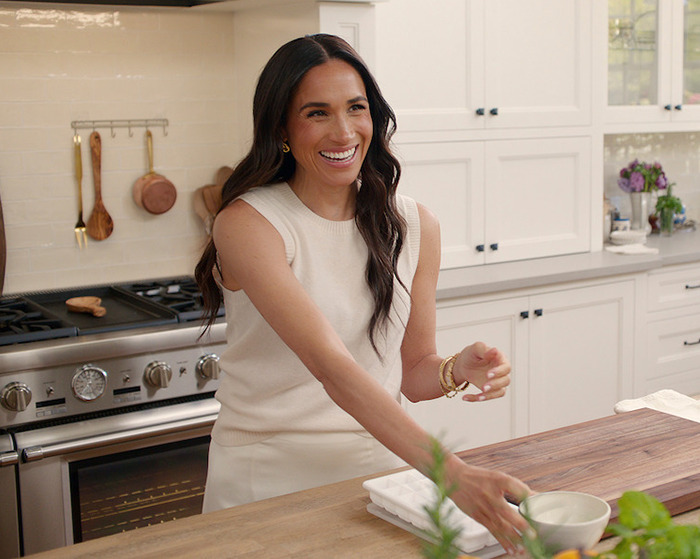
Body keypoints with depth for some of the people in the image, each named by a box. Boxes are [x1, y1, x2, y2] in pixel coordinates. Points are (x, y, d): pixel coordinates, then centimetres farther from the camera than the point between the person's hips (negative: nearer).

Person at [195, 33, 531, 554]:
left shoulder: (415, 226, 0)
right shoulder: (248, 223, -16)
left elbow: (413, 371, 8)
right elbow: (331, 365, -27)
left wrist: (456, 370, -16)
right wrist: (453, 474, -36)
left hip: (380, 465, 4)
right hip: (270, 479, -3)